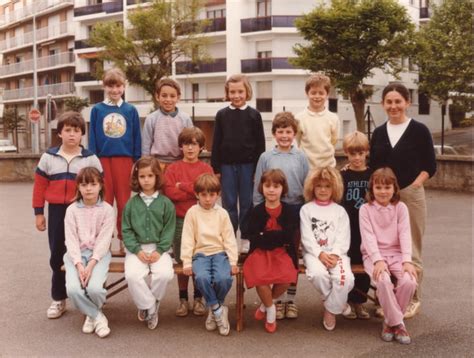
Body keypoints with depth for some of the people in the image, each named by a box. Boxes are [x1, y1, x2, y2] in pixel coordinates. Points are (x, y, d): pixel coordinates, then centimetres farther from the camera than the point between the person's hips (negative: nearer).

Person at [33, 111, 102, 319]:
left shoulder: (90, 159, -1)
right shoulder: (48, 157, 4)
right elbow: (40, 186, 6)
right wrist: (39, 212, 4)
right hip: (56, 212, 2)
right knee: (57, 255, 8)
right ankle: (58, 299, 21)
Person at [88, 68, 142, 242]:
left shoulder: (131, 110, 3)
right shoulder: (97, 110, 3)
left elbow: (137, 138, 5)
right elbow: (92, 138, 4)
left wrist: (137, 162, 3)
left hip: (124, 159, 0)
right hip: (103, 159, 0)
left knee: (124, 201, 6)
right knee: (105, 201, 7)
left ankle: (124, 238, 16)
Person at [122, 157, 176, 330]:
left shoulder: (166, 203, 3)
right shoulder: (131, 203, 5)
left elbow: (169, 230, 0)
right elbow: (126, 230, 3)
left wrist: (159, 251, -11)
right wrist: (137, 250, -10)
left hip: (159, 248, 0)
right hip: (136, 248, 1)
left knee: (165, 274, -28)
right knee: (132, 275, -28)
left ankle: (147, 305, 0)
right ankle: (151, 309, -5)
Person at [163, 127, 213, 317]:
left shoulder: (206, 168, 5)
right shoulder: (173, 168, 5)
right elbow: (169, 192, -9)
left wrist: (182, 186, -11)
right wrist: (196, 191, -11)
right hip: (179, 221, 0)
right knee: (181, 261, 6)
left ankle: (198, 299, 16)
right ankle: (183, 299, 18)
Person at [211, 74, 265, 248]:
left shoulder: (254, 115, 0)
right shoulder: (221, 115, 4)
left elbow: (260, 143, 2)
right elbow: (216, 143, 5)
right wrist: (215, 168, 2)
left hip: (248, 165, -1)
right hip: (227, 165, 1)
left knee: (247, 203, 6)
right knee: (229, 204, 7)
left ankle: (246, 238, 17)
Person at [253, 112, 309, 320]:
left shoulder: (301, 157, 2)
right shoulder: (266, 157, 1)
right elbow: (258, 188, 3)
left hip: (296, 209, 1)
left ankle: (290, 299, 20)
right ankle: (278, 299, 17)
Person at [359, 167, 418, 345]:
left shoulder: (401, 207, 6)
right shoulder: (366, 209, 0)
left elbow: (405, 235, -3)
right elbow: (368, 237, -10)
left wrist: (407, 260, -17)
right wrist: (378, 260, -24)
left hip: (396, 253, 2)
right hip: (373, 254, -2)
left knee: (409, 281, -26)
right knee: (383, 280, -33)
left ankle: (390, 321, -5)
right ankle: (398, 323, -13)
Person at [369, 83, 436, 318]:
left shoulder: (419, 130, -1)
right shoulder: (379, 132, 10)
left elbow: (430, 166, -1)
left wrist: (413, 185, -11)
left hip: (410, 195, -3)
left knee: (410, 249, 2)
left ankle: (412, 299, 14)